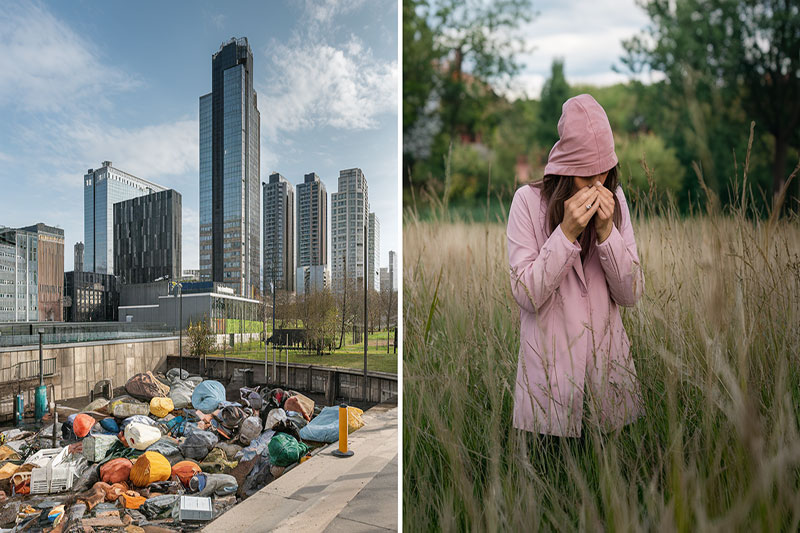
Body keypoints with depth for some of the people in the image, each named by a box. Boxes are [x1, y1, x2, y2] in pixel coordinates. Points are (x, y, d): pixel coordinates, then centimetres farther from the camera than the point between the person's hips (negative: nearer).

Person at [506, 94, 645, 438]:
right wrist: (567, 232, -24)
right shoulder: (528, 200, -12)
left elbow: (631, 294, -5)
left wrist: (606, 229, -18)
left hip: (607, 357, 3)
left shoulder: (615, 198, -1)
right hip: (550, 364, -3)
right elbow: (526, 295, -16)